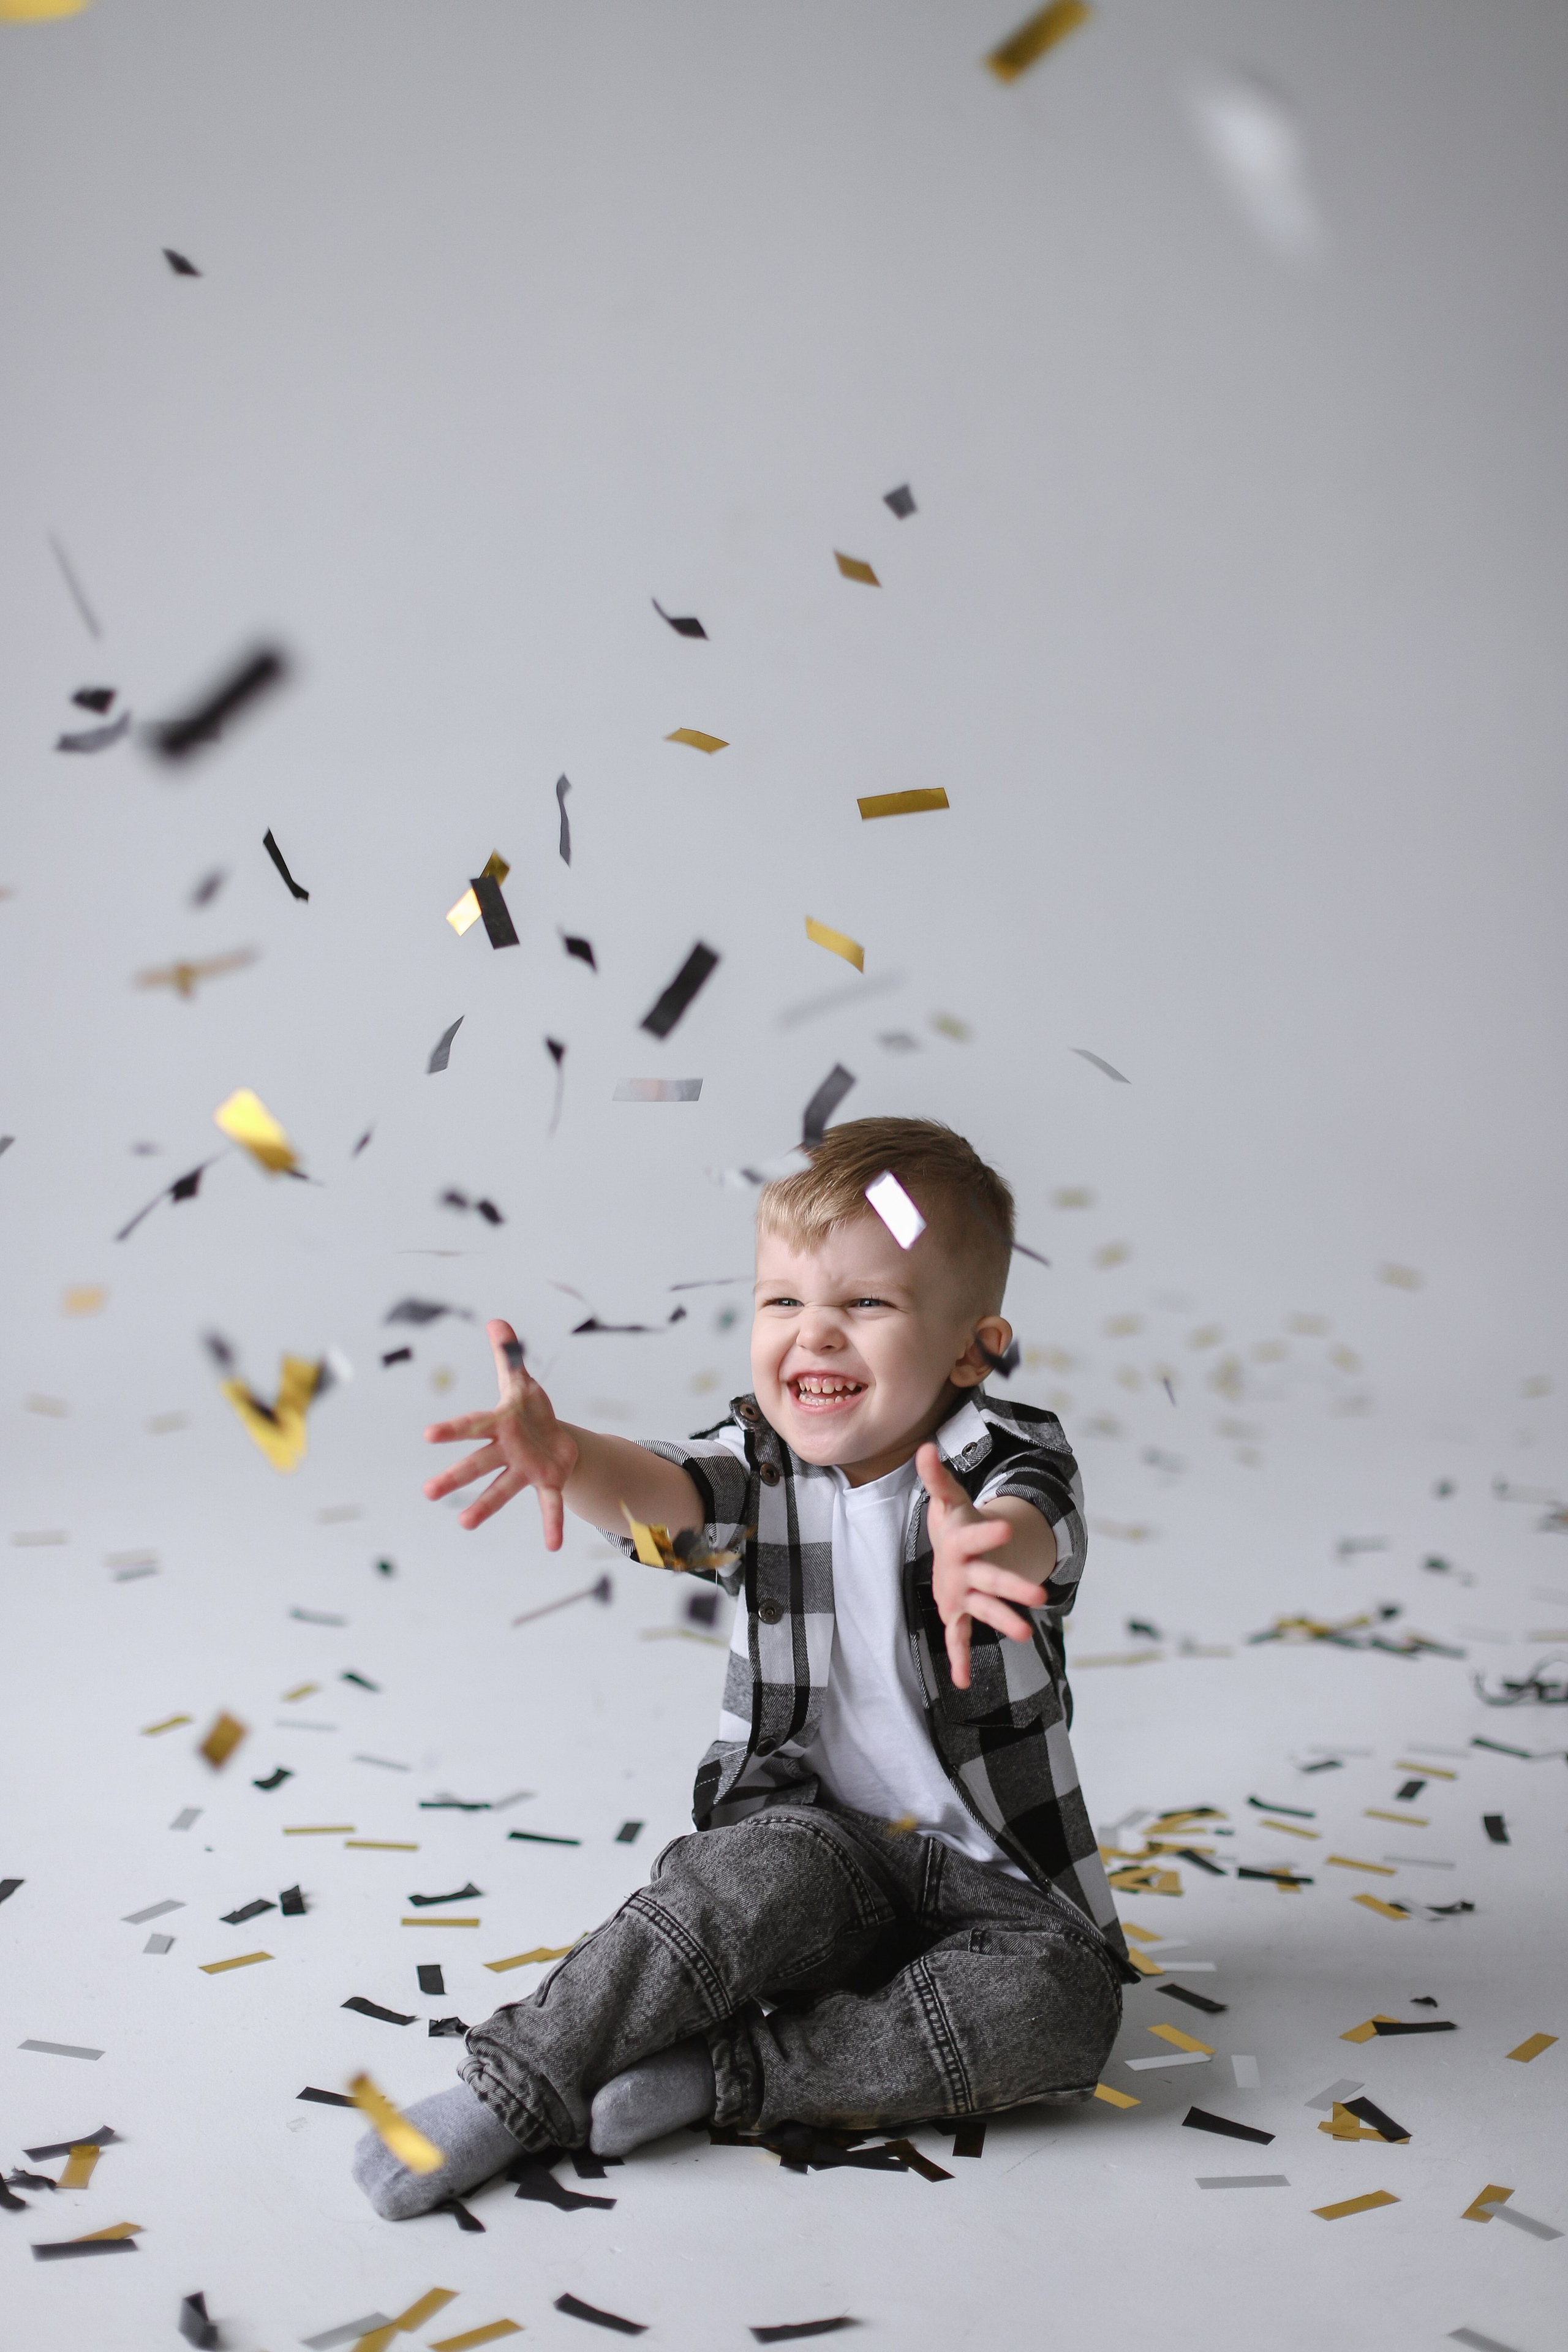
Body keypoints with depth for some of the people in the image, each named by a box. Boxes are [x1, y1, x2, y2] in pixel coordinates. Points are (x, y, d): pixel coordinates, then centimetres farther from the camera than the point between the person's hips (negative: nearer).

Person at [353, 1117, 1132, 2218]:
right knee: (774, 1871, -32)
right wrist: (567, 1457, -49)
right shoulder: (762, 1465, -2)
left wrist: (985, 1556, -62)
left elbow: (1026, 1535, -35)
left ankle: (719, 2073, -20)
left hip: (993, 1874, 0)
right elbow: (661, 1493, -24)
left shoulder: (1010, 1460, -11)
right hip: (819, 1841, 0)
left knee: (1060, 2005, -27)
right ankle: (515, 2087, -21)